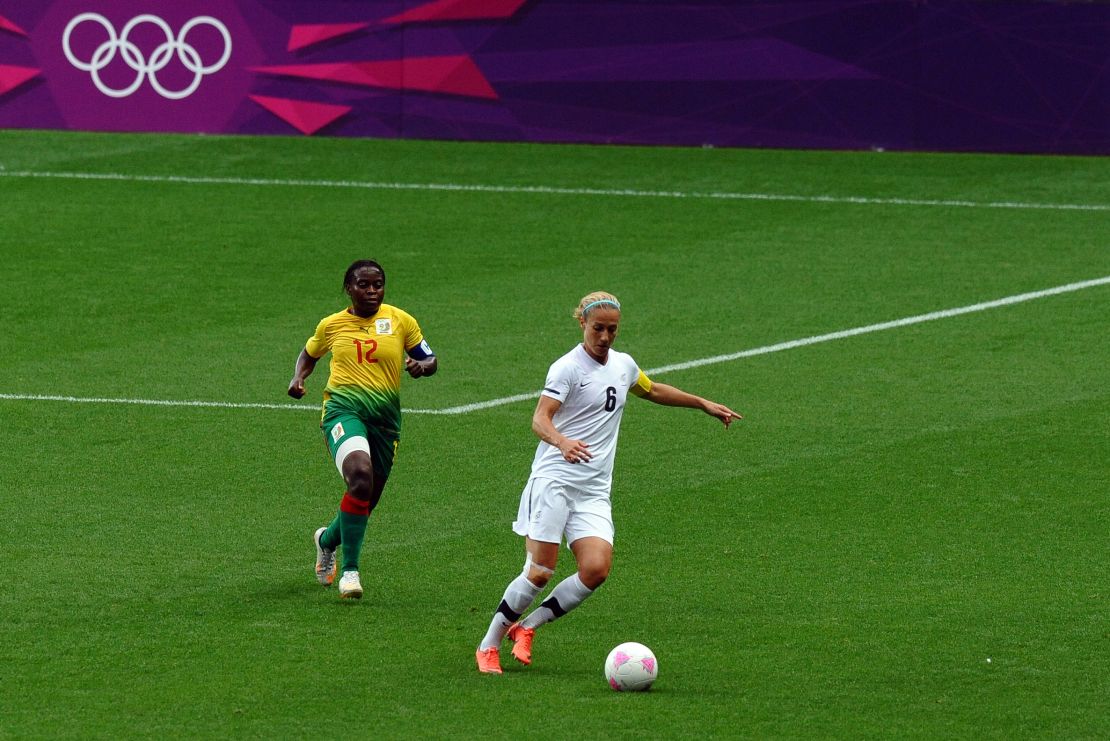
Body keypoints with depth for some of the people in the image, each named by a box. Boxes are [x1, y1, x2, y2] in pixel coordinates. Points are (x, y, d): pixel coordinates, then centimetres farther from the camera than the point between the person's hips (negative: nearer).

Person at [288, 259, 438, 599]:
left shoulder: (400, 321, 7)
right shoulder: (332, 325, 9)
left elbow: (430, 360, 14)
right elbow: (309, 353, 27)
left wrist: (421, 366, -10)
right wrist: (298, 378, 6)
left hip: (385, 417, 3)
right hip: (343, 408, -3)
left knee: (366, 502, 10)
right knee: (360, 474, -30)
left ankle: (327, 540, 46)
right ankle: (350, 570, -23)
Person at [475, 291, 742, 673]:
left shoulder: (624, 365, 14)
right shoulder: (568, 367, -7)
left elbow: (654, 390, 36)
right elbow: (540, 419, -18)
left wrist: (704, 404, 40)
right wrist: (562, 442, -39)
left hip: (595, 491, 6)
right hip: (554, 480, -6)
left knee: (596, 569, -16)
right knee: (539, 573, -12)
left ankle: (527, 627, 3)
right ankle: (488, 645, 5)